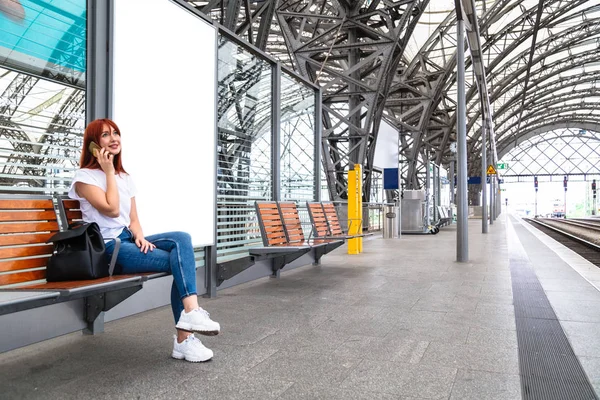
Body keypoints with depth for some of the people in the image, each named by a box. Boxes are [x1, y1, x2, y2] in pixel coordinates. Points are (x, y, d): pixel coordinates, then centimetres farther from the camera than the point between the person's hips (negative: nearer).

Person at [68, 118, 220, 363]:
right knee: (179, 261, -23)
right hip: (106, 249, -6)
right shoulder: (85, 176, -1)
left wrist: (140, 236, -7)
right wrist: (109, 172, -8)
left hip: (128, 241, 6)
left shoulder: (125, 177, 19)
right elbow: (112, 210, -15)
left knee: (181, 240, -23)